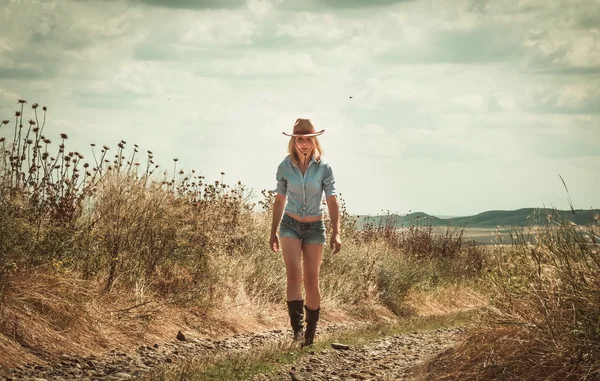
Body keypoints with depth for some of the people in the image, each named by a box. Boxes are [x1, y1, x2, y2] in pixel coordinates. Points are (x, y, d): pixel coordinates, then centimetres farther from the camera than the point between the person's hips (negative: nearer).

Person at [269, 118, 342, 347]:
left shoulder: (323, 167, -8)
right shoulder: (285, 167, -3)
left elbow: (332, 201, -9)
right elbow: (279, 200, 7)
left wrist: (336, 233, -18)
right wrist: (273, 232, 10)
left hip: (315, 227, 0)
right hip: (290, 225, 0)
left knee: (311, 281, 3)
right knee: (294, 274, -19)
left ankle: (310, 333, 15)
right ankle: (297, 327, -22)